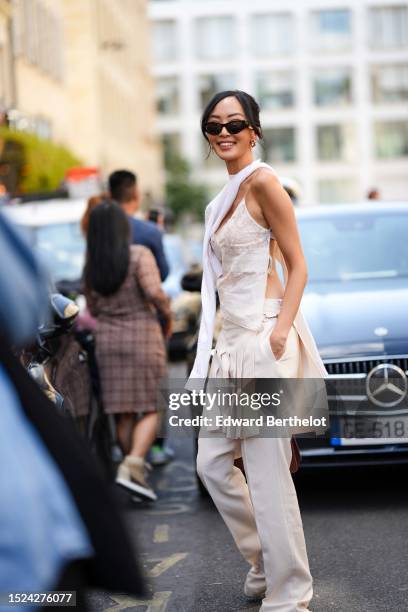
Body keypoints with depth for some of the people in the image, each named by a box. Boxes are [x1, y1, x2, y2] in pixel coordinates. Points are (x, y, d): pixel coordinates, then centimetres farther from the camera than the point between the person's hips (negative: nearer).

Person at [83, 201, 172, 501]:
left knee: (124, 413, 10)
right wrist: (168, 314, -4)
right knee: (151, 409, 1)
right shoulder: (139, 255, -10)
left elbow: (93, 309, 11)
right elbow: (154, 292, -21)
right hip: (142, 335, -5)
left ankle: (136, 471, 15)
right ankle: (133, 464, -17)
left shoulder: (91, 264, 5)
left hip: (107, 340, 5)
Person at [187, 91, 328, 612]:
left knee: (267, 472, -7)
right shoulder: (224, 195, 17)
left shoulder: (262, 182, -8)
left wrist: (280, 330, -20)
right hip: (228, 340, 9)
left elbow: (297, 265, -9)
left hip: (261, 338, -9)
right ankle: (264, 564, 29)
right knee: (212, 461, 13)